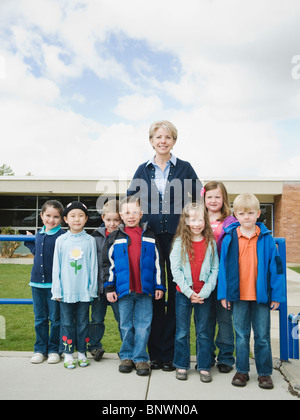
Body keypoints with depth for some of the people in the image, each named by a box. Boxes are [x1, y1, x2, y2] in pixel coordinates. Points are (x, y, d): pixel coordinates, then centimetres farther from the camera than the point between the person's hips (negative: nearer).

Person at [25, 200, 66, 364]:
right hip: (37, 282, 6)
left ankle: (54, 349, 23)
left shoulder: (62, 236, -12)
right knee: (39, 319, 15)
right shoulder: (38, 235, 8)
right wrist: (29, 242, 22)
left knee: (55, 319, 8)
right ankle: (40, 349, 28)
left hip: (54, 283, -5)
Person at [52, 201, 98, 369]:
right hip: (66, 290, 0)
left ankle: (82, 354, 23)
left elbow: (93, 266, 2)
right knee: (67, 323, 8)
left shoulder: (90, 240, 0)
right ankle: (68, 355, 20)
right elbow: (56, 267, 3)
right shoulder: (61, 240, 1)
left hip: (84, 291, 0)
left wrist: (93, 289, 0)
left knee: (83, 323, 10)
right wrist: (57, 290, 0)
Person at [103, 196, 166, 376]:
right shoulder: (114, 238, 5)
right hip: (123, 289, 0)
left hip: (145, 290, 0)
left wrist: (159, 285, 3)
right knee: (126, 325, 11)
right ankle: (127, 356, 25)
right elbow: (108, 264, 5)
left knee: (143, 325, 4)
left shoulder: (150, 237, 6)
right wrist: (110, 287, 0)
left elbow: (158, 263, 8)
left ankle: (140, 358, 16)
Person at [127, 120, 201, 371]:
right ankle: (155, 352, 17)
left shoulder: (184, 168, 6)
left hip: (177, 237, -1)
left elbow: (200, 199, 7)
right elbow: (128, 201, 15)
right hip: (150, 238, 2)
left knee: (175, 293, 1)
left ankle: (171, 353, 13)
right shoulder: (143, 170, 11)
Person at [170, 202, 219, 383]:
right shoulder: (180, 242, -3)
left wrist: (204, 292, -11)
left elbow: (215, 269, -1)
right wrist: (189, 292, -12)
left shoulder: (211, 242, 0)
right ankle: (181, 365, 24)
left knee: (204, 332, 9)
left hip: (204, 294, 1)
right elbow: (175, 269, -6)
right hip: (183, 293, 0)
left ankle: (204, 366, 22)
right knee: (182, 331, 9)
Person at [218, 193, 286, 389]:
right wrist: (223, 294, -2)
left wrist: (277, 295, -4)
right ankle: (242, 371, 26)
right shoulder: (229, 238, -3)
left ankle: (265, 373, 25)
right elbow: (223, 267, 0)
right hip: (238, 296, 1)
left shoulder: (266, 239, -4)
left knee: (262, 336, 10)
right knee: (242, 336, 13)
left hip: (261, 296, 0)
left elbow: (275, 267, -1)